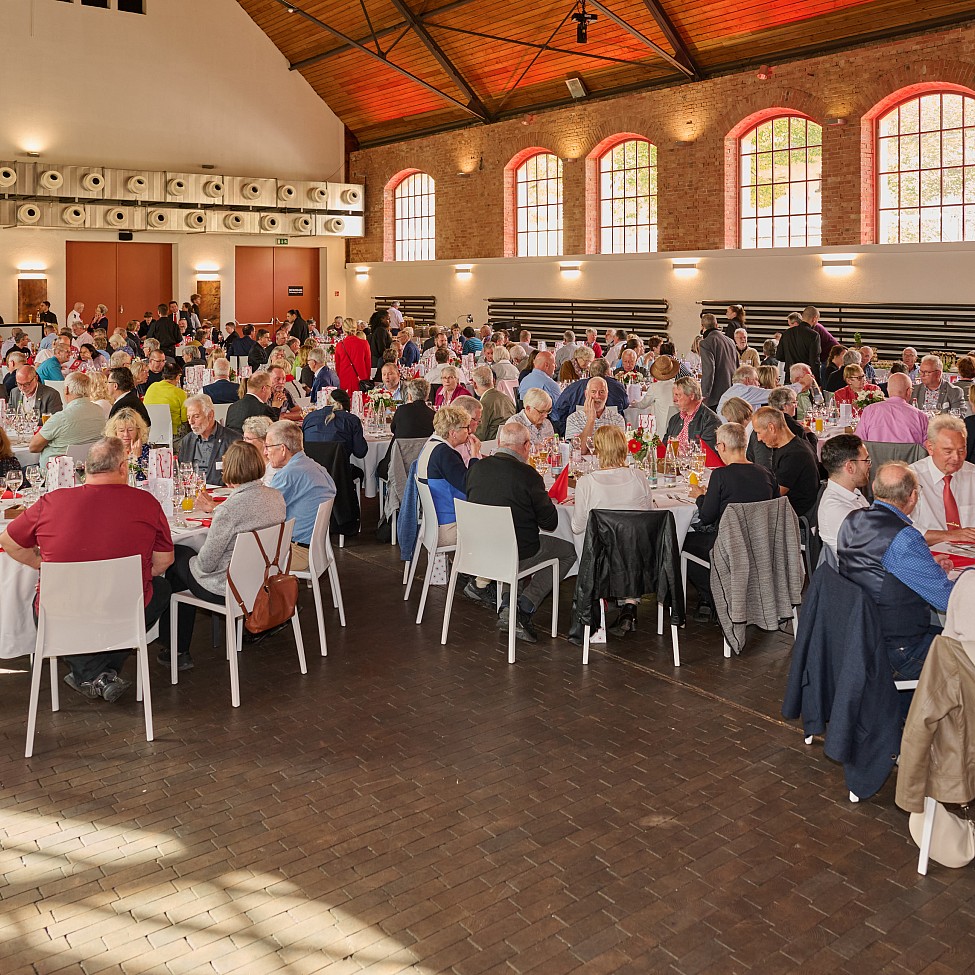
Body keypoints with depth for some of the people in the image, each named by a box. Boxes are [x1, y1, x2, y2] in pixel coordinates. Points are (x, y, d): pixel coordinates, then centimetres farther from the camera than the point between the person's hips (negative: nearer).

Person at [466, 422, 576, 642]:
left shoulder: (477, 467, -3)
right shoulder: (528, 474, -17)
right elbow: (550, 523, -10)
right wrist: (546, 501, 11)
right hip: (518, 554, -6)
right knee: (569, 551, 15)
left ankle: (507, 604, 21)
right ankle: (523, 609, 1)